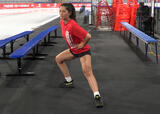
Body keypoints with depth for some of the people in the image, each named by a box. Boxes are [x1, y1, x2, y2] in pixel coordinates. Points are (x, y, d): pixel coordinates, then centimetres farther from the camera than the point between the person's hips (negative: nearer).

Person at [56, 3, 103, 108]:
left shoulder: (73, 25, -32)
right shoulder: (62, 22, -4)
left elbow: (88, 36, -36)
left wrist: (82, 45, -21)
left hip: (83, 50, -9)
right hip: (73, 50, 9)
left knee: (87, 72, -23)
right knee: (58, 59, 20)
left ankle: (97, 96, -32)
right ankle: (69, 81, 32)